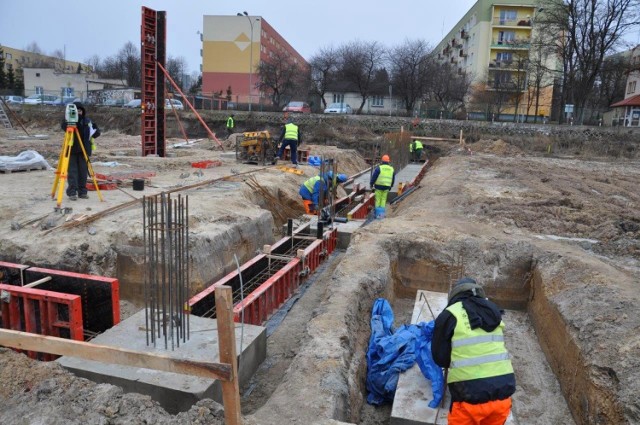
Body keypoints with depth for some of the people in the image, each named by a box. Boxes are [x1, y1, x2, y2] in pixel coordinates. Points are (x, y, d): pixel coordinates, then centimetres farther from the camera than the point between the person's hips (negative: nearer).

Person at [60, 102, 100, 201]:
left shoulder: (87, 121, 7)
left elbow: (97, 132, 7)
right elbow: (64, 126, -22)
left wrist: (94, 132, -15)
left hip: (84, 150, 3)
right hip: (72, 150, -3)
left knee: (83, 171, 5)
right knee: (72, 171, -3)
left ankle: (82, 191, 13)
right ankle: (72, 192, 1)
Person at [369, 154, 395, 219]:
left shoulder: (379, 168, -9)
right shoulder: (391, 169, 7)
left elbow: (374, 177, -8)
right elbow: (393, 180, 15)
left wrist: (371, 184, 4)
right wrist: (390, 187, 25)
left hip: (379, 186, -4)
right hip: (386, 187, 4)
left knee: (378, 199, 3)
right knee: (383, 200, 10)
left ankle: (377, 214, 2)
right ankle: (382, 214, 8)